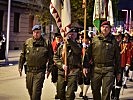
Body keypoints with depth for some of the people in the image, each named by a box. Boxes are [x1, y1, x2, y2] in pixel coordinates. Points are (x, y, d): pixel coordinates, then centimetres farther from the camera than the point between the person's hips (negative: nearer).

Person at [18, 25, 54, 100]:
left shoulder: (46, 43, -1)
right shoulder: (27, 42, 6)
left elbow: (51, 57, 3)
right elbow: (22, 56, 13)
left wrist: (50, 69, 2)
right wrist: (20, 67, 10)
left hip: (40, 71, -4)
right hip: (29, 71, 4)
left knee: (36, 91, -10)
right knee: (30, 90, 16)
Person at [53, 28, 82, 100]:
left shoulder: (77, 45, 5)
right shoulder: (61, 46, 12)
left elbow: (78, 51, -19)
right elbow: (55, 57, 8)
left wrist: (70, 41, -22)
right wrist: (61, 65, -7)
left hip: (73, 72, -3)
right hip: (61, 72, 3)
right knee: (60, 93, 9)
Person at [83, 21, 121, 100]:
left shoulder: (113, 41, 5)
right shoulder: (95, 39, 7)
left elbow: (117, 58, 8)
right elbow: (88, 54, 7)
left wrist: (118, 72, 8)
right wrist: (85, 66, 0)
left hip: (109, 70, -1)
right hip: (96, 68, 2)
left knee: (106, 92, -3)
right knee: (95, 90, 10)